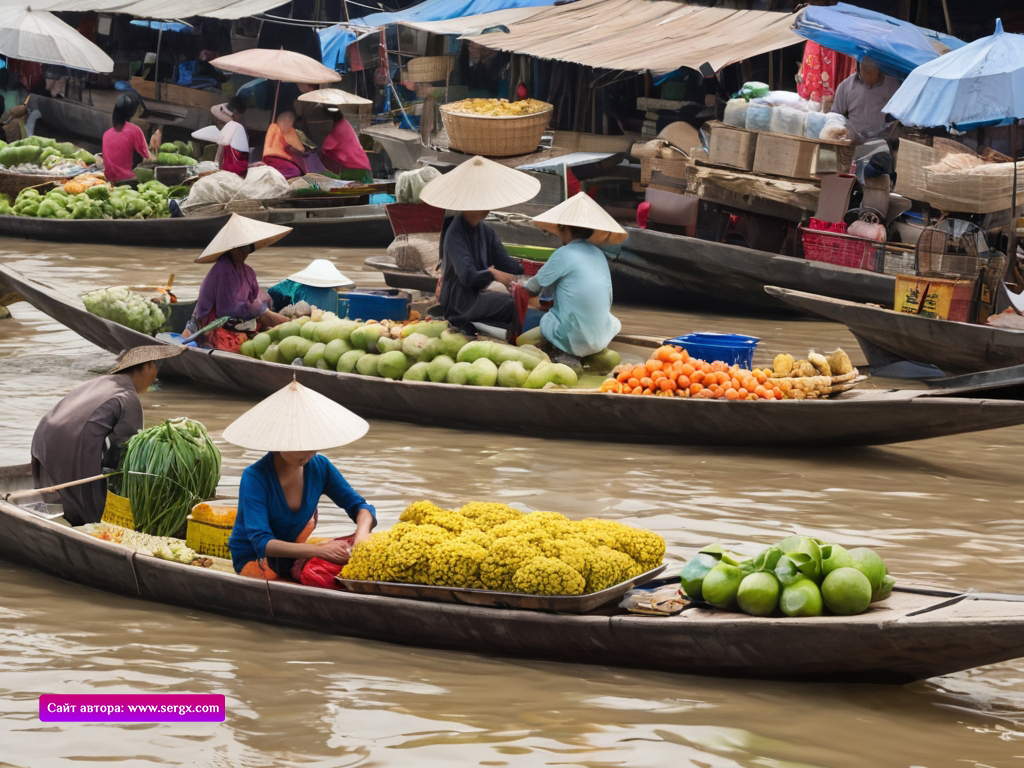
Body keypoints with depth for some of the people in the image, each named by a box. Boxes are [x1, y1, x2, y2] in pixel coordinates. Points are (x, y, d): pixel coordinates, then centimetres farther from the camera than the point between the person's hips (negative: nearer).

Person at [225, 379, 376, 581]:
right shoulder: (255, 478, -22)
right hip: (253, 560, -6)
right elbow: (261, 542, -32)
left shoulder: (319, 467, -6)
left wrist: (362, 534, -28)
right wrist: (319, 550, -45)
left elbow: (360, 507, -2)